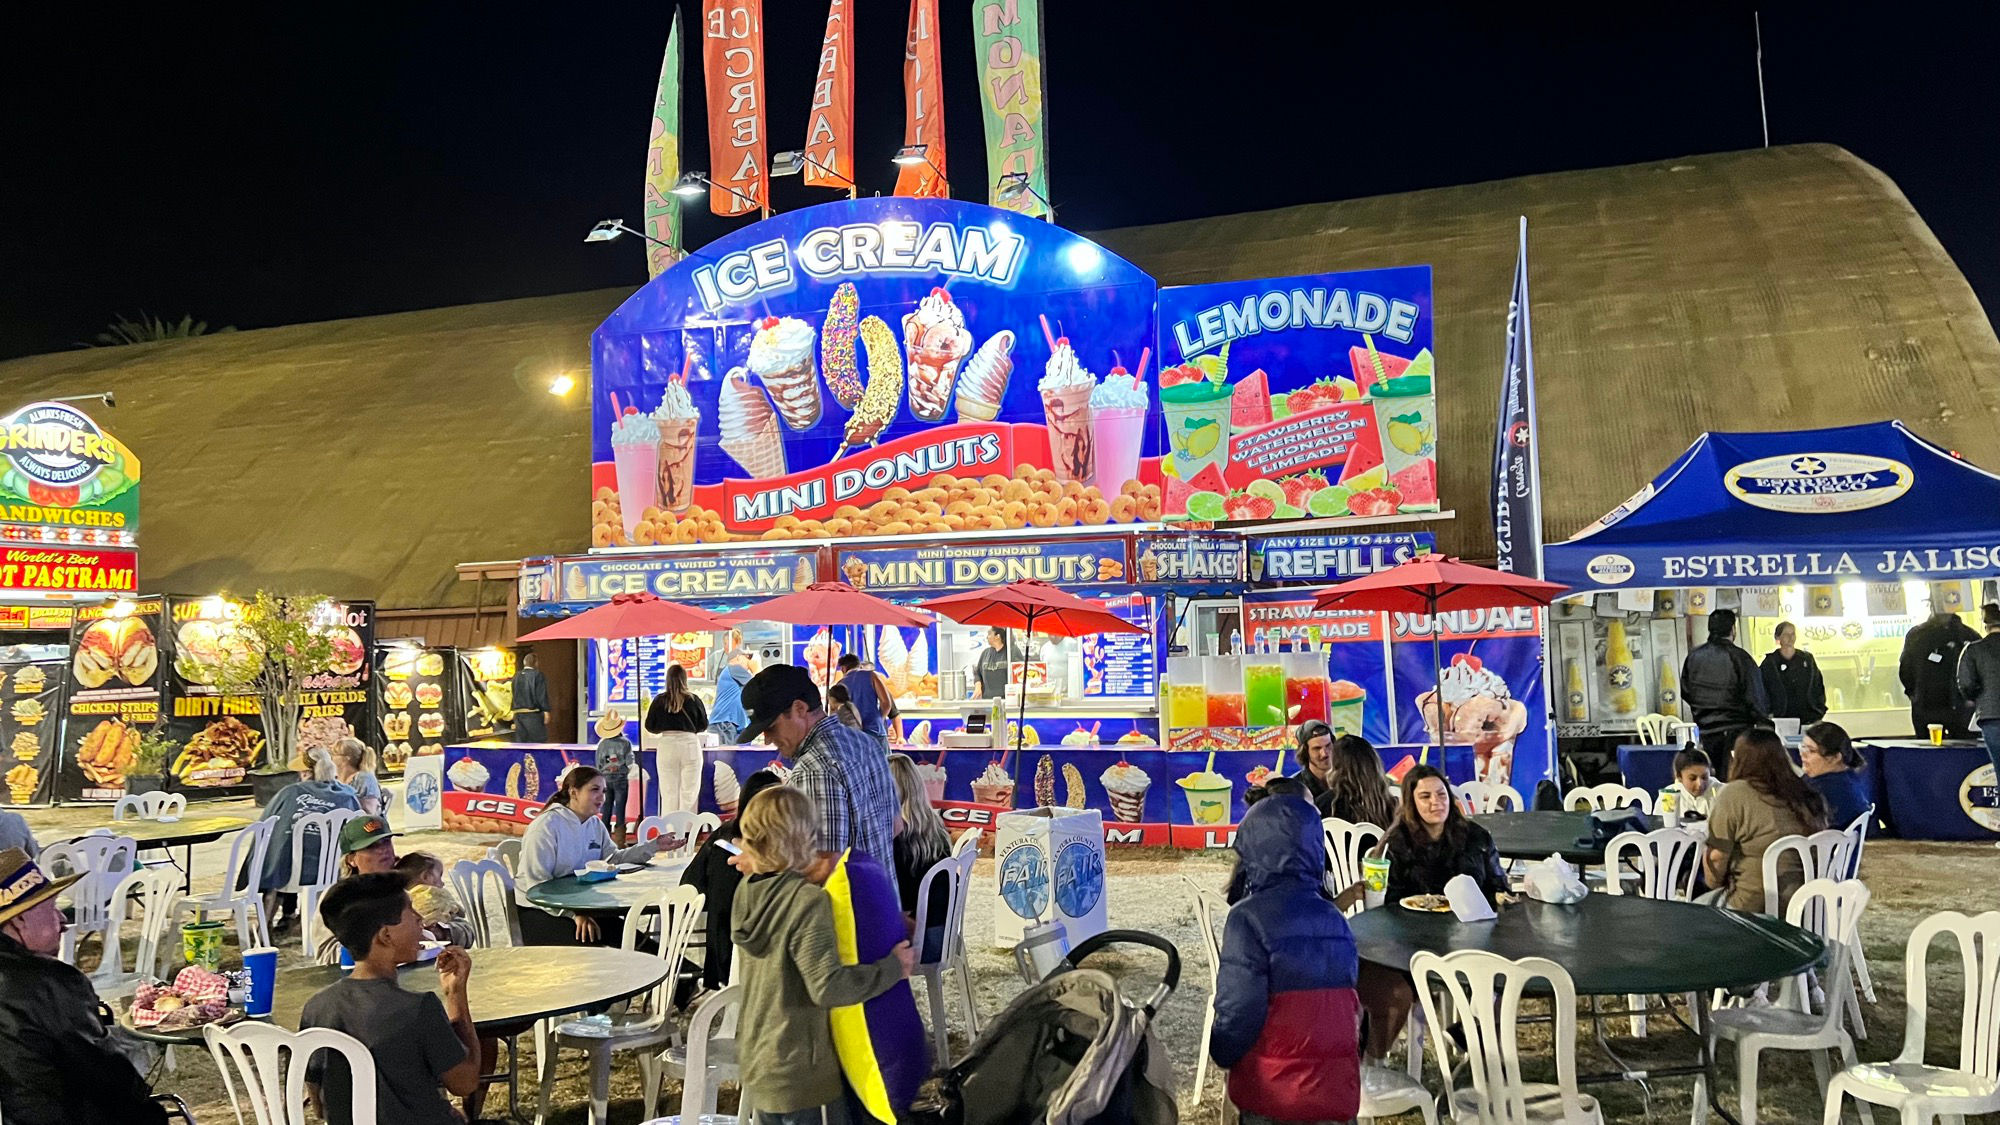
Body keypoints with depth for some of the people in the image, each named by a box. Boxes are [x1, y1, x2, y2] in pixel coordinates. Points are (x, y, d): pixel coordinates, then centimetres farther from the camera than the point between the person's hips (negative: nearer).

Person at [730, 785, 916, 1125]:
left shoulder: (747, 890, -2)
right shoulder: (808, 902, -25)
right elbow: (828, 986, -28)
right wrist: (891, 968, -18)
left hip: (756, 1055, 8)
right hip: (799, 1069, -8)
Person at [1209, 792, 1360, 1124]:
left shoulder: (1249, 917, -15)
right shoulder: (1334, 919, 3)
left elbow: (1238, 1009, -16)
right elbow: (1349, 1003, 9)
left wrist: (1222, 1053, 2)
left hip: (1273, 1096, -5)